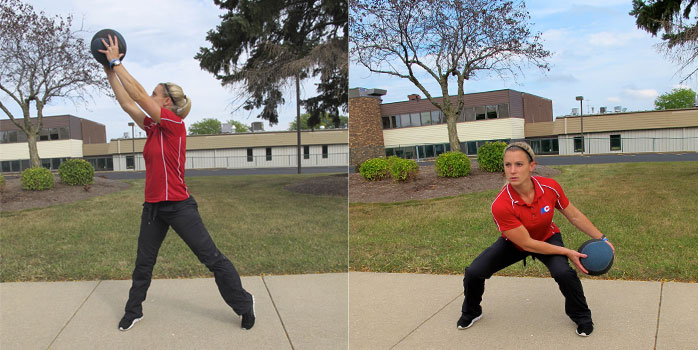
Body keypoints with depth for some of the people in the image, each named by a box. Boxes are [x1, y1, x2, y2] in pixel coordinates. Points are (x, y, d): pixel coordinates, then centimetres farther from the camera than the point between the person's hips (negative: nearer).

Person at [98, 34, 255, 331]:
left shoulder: (174, 123, -12)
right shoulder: (153, 128, 10)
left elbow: (138, 94, -13)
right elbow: (126, 103, 14)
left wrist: (117, 62, -7)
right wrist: (110, 71, 13)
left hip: (179, 205, -8)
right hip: (153, 206, 8)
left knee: (212, 258, -1)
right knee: (143, 262, 18)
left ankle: (244, 304, 12)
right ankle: (133, 311, 36)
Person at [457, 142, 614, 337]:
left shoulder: (550, 187, -26)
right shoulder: (501, 205, -36)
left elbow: (574, 216, -6)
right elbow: (526, 244, -28)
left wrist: (601, 239, -3)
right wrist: (567, 252, -24)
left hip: (547, 238, 2)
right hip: (514, 243, -1)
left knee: (563, 273, -27)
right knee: (474, 273, -15)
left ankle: (581, 316, 6)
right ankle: (471, 312, 18)